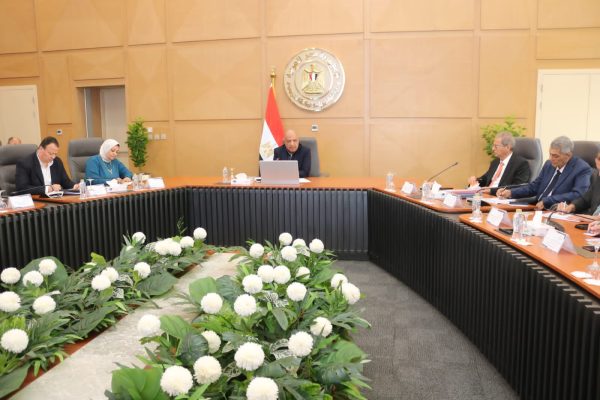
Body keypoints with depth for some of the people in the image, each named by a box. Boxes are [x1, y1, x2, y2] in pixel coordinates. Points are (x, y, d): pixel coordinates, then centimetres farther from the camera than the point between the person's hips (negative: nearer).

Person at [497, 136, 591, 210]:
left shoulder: (582, 169, -7)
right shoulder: (549, 164, 12)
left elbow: (578, 195, -20)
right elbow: (534, 187, 18)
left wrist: (546, 201, -24)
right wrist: (511, 192, 3)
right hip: (539, 209, 7)